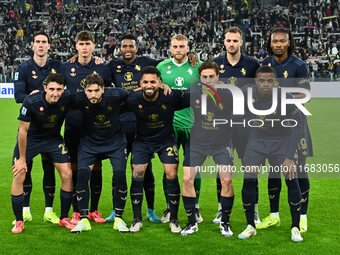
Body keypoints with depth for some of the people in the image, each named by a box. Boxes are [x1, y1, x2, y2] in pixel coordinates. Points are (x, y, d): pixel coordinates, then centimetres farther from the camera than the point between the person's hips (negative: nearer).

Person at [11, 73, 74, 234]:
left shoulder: (67, 99, -22)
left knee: (67, 174, -6)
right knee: (18, 176, -10)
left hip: (53, 139, 3)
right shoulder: (31, 102, -29)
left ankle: (64, 218, 10)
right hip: (29, 139, -2)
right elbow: (23, 131, -19)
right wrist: (22, 158, -15)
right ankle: (19, 221, 6)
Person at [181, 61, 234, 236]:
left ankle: (225, 223, 11)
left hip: (222, 144, -1)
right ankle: (192, 223, 11)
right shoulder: (192, 95, -8)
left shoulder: (228, 96, -11)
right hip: (196, 143, 1)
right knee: (187, 179, -6)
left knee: (226, 181, -10)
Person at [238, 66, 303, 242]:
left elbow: (295, 128, -18)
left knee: (292, 180, -11)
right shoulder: (248, 94, -17)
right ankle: (250, 226, 10)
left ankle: (295, 228, 4)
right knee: (248, 181, -7)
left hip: (282, 141, -2)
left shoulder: (286, 99, -24)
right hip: (257, 140, 2)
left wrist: (290, 157, -21)